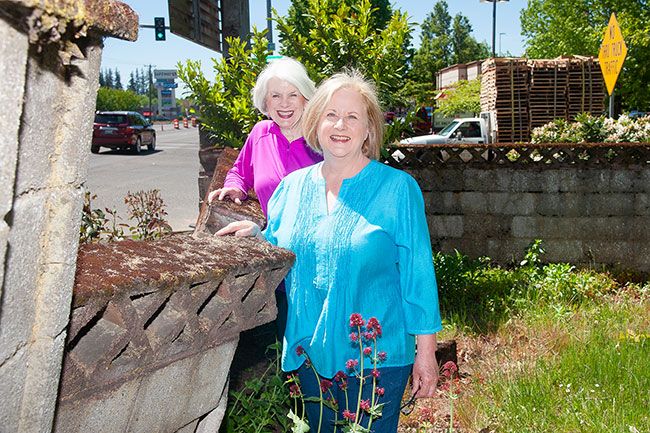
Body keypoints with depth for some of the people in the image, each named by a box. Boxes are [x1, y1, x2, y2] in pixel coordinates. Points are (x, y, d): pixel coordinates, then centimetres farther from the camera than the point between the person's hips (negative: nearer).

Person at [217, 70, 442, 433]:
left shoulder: (398, 189, -9)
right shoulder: (293, 187, 2)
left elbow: (417, 274, -8)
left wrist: (426, 351, -8)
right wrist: (254, 233, -7)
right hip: (309, 352, 4)